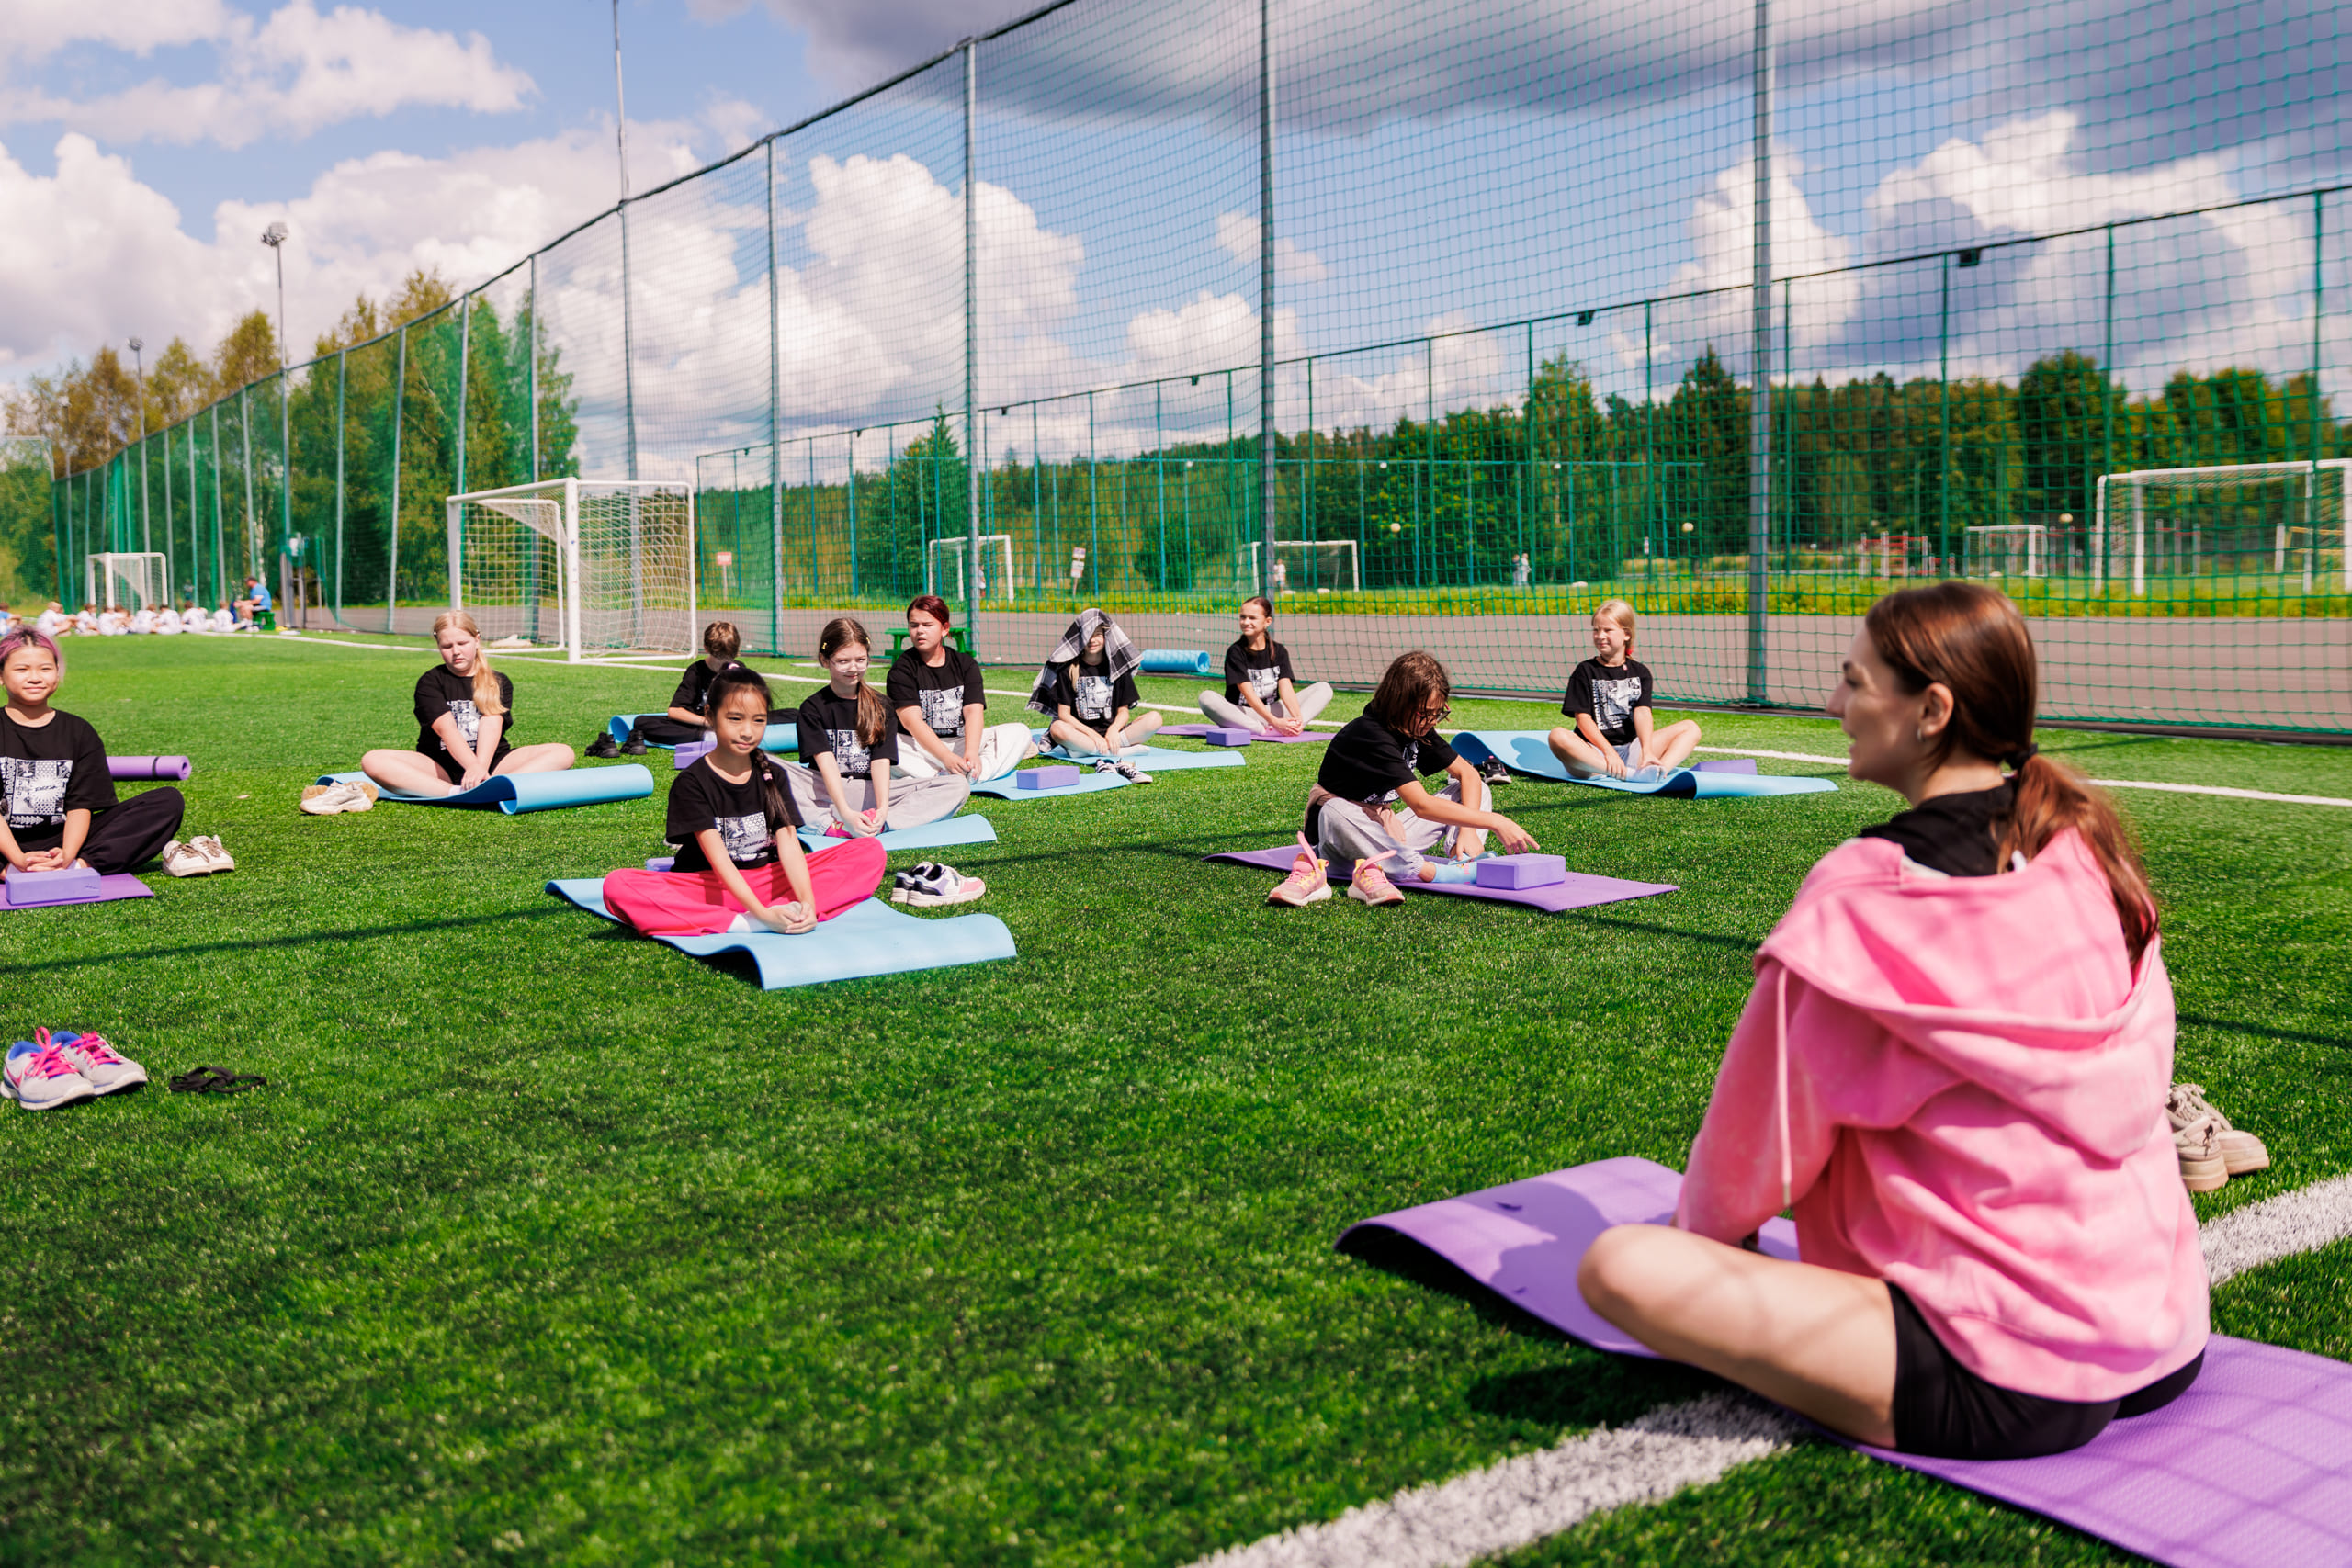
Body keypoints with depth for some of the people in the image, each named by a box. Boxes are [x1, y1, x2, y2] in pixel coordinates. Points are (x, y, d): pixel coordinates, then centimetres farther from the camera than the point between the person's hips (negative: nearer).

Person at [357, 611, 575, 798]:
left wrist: (481, 767, -33)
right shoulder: (429, 683, 4)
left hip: (492, 760, 1)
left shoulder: (499, 684, 9)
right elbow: (446, 729, -15)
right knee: (373, 761, -27)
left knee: (563, 753, -19)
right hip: (442, 768, -1)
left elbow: (492, 726, -12)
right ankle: (456, 794, -44)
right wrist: (473, 767, -34)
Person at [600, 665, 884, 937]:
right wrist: (762, 913, -32)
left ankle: (792, 915, -34)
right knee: (619, 886, -33)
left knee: (870, 852, -13)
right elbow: (717, 858, -18)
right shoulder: (691, 783, -8)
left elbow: (789, 844, -7)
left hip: (766, 882, 4)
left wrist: (807, 902, -27)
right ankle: (740, 924, -39)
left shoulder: (772, 775, 5)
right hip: (709, 887, -3)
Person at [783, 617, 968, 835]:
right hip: (825, 791, -2)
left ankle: (877, 823, -36)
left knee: (958, 785, -16)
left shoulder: (881, 707, 10)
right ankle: (831, 826, -43)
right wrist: (845, 812, -28)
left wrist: (883, 808, -22)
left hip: (869, 792, 2)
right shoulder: (813, 708, 2)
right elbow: (826, 762, -12)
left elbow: (881, 761, -3)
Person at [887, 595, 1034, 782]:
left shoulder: (966, 664, 7)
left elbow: (974, 711, -8)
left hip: (961, 742, 4)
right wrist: (947, 758, -32)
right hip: (920, 748, -3)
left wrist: (971, 753, -29)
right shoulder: (902, 669, -3)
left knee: (1020, 732, -14)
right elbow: (912, 720, -17)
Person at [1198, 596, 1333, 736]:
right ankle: (1264, 731, -37)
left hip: (1271, 711, 4)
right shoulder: (1236, 652, -8)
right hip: (1241, 715, -4)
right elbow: (1249, 694, -18)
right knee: (1206, 698, -34)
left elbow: (1286, 688, -9)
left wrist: (1298, 718, -28)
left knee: (1325, 689, -7)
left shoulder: (1279, 651, 4)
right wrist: (1275, 722, -31)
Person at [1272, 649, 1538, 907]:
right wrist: (1495, 822, -35)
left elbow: (1467, 773, 5)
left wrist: (1469, 830, -13)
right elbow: (1421, 805, -35)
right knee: (1335, 812, -42)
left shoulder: (1417, 729, 0)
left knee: (1473, 790, 1)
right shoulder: (1372, 736, -26)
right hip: (1346, 832, -8)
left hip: (1388, 833, 8)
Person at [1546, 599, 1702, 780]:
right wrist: (1609, 752, -21)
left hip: (1631, 748, 4)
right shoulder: (1585, 672, 4)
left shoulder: (1640, 672, 12)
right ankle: (1631, 775, -42)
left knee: (1691, 727, -4)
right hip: (1595, 754, -4)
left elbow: (1642, 712, -4)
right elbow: (1583, 718, -7)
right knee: (1558, 737, -34)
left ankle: (1662, 768, -36)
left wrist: (1647, 751, -22)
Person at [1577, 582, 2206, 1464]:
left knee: (1620, 1266, -14)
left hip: (2008, 1396, -8)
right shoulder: (2088, 852, 3)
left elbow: (1762, 1149, -7)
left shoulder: (1864, 902, -17)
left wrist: (1703, 1233, 15)